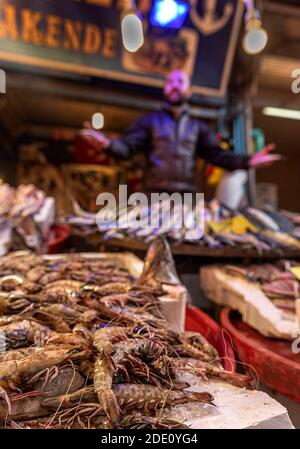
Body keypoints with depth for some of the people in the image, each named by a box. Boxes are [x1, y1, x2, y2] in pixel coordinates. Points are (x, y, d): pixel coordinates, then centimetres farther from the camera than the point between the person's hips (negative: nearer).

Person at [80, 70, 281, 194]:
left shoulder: (198, 126, 19)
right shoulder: (149, 120, 12)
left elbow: (217, 155, 9)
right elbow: (127, 147, 0)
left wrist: (248, 161, -5)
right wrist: (107, 143, -22)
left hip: (187, 198, 3)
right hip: (155, 197, -2)